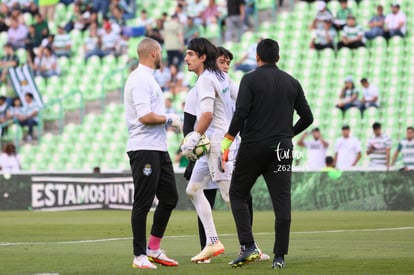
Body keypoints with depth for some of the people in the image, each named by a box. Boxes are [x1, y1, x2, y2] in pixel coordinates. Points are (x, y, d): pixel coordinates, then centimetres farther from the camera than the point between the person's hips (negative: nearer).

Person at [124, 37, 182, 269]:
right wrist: (169, 119, -9)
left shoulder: (148, 79, 19)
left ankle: (154, 249, 20)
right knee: (143, 203, -6)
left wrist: (169, 122, 11)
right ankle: (140, 256, -1)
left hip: (158, 149, 11)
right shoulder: (140, 80, -14)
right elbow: (145, 117, -23)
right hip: (144, 149, -11)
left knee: (170, 198, 13)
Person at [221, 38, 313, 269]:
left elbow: (241, 113, -13)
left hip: (253, 146, -3)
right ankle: (280, 256, -2)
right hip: (282, 148, 3)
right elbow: (307, 117, 11)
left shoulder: (250, 79, -3)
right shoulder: (292, 83, 9)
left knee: (238, 194, 10)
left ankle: (249, 247, -5)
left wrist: (227, 141, -6)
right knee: (282, 201, 2)